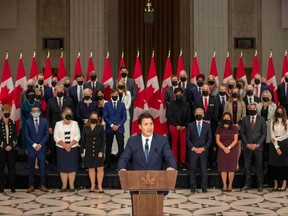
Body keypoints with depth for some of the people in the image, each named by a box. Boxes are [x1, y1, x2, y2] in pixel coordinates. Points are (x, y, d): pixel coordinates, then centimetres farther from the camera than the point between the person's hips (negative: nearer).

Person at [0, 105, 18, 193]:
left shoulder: (13, 123, 6)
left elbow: (16, 136, 5)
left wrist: (11, 145, -8)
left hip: (11, 148, 2)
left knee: (12, 167, 2)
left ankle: (12, 187, 7)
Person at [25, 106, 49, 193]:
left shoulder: (44, 121, 5)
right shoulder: (28, 122, 3)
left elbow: (46, 134, 3)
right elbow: (26, 135, 1)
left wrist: (40, 144, -8)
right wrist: (34, 145, -10)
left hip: (41, 147, 0)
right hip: (31, 147, 0)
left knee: (43, 167, -1)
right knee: (31, 168, 3)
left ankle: (43, 185, 4)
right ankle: (31, 186, 9)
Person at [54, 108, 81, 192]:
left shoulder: (75, 123, 7)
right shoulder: (58, 124, 5)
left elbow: (78, 136, -1)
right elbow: (56, 137, -3)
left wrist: (70, 144, -14)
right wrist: (64, 145, -14)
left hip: (73, 149, 0)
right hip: (61, 149, 0)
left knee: (72, 167, 0)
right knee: (63, 167, 1)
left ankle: (71, 185, 6)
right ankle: (64, 185, 8)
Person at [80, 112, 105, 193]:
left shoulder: (100, 127, 1)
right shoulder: (85, 128, 6)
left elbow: (103, 140, -2)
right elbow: (83, 140, 8)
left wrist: (101, 151, -10)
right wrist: (82, 151, 3)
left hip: (98, 151, -2)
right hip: (89, 151, 2)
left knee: (100, 168, -7)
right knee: (91, 168, 7)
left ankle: (99, 186, 0)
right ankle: (92, 186, 17)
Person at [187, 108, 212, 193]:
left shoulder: (207, 125, 7)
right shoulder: (190, 125, 5)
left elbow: (210, 139, 5)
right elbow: (188, 139, 4)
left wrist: (203, 148, -6)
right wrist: (193, 148, -7)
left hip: (203, 151, 0)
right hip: (193, 150, 0)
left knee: (204, 169, 0)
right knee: (192, 169, 1)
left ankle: (204, 187, 9)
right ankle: (193, 187, 9)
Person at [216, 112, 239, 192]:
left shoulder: (234, 128, 5)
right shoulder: (219, 129, 7)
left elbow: (235, 140, -1)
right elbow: (217, 140, 1)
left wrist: (229, 147, -13)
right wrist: (224, 148, -12)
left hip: (232, 151, -1)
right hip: (222, 151, 1)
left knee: (231, 168, -2)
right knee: (223, 168, 0)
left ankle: (230, 185, 7)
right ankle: (224, 185, 6)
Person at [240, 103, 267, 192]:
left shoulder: (261, 119, 4)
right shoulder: (244, 119, 6)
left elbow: (264, 133, 1)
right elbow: (242, 133, 5)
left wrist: (257, 144, -9)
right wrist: (247, 144, -7)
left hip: (258, 146, -1)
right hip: (247, 146, 1)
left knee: (259, 165, 2)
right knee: (247, 166, 4)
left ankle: (260, 185, 9)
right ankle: (248, 184, 11)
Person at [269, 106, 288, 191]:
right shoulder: (273, 122, 6)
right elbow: (272, 136, 0)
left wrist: (277, 139, -6)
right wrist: (277, 147, -8)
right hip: (274, 145, 2)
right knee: (274, 163, 0)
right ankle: (275, 184, 6)